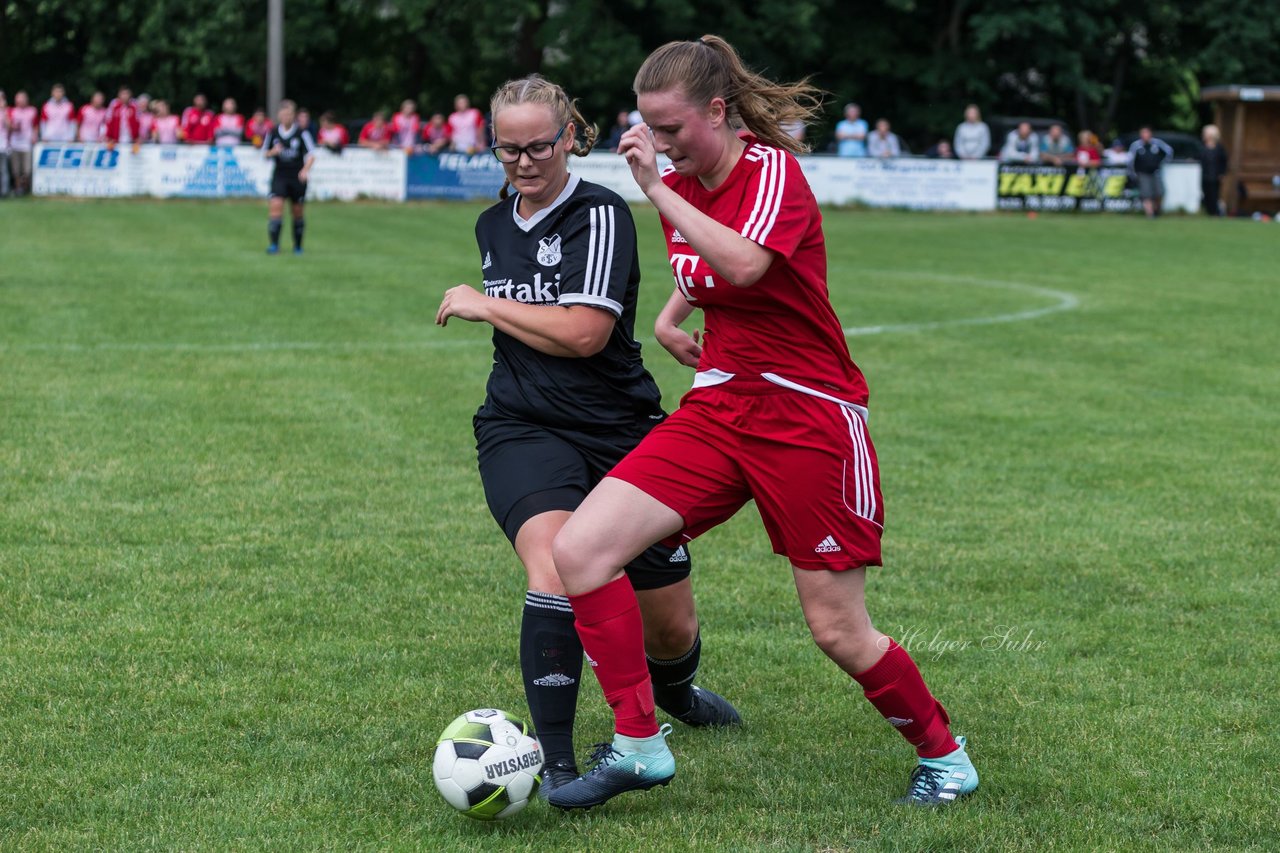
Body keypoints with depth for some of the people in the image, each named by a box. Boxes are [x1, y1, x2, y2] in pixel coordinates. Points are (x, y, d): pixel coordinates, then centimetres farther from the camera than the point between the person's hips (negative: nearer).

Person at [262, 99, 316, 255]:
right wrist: (273, 152, -12)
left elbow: (311, 154, -9)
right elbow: (265, 152, 12)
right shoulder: (273, 132, 0)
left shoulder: (301, 133, -8)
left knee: (297, 211, 7)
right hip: (279, 176, 1)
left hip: (297, 177, -1)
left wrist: (305, 169, -27)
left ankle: (298, 246, 25)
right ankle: (274, 244, -15)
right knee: (275, 205, -16)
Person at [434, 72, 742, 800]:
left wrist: (483, 304, -13)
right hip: (524, 432, 3)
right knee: (558, 567, -30)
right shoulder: (493, 225, 10)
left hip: (620, 431, -2)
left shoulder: (602, 215, -12)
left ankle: (672, 692, 47)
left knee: (673, 629, 9)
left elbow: (583, 332, -23)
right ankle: (555, 765, -28)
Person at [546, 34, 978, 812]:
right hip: (718, 407, 7)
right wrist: (671, 315, 11)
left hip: (808, 417, -7)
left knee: (840, 632, -2)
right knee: (578, 551, -12)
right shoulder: (680, 184, 7)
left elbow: (744, 265, -35)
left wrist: (657, 189, -31)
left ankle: (945, 758, 24)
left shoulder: (773, 169, -14)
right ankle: (639, 744, -3)